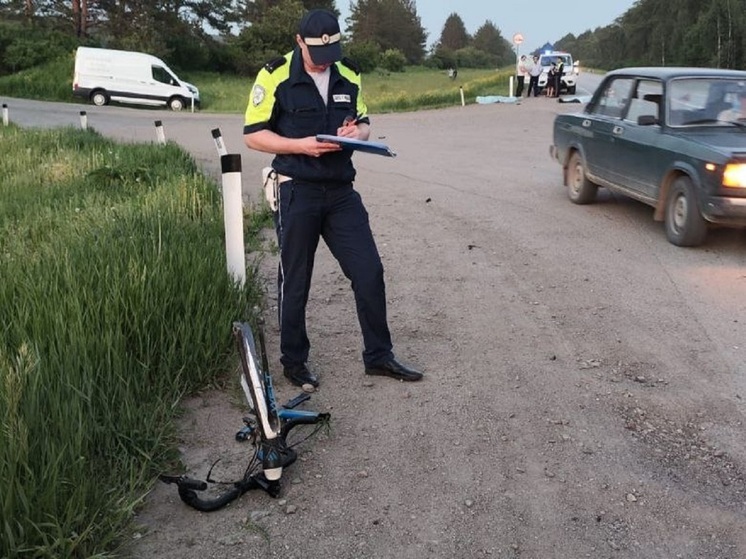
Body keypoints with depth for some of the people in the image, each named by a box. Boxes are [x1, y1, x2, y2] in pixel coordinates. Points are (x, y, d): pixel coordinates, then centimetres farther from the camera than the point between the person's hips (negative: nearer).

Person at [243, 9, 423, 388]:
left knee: (369, 271, 3)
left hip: (341, 191, 5)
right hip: (296, 191, -4)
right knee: (295, 281, 5)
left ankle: (378, 355, 17)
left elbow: (363, 122, 17)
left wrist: (357, 133, -8)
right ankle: (294, 362, 22)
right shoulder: (276, 76, -8)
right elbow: (253, 135, -8)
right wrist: (302, 145, -20)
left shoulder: (348, 75, 7)